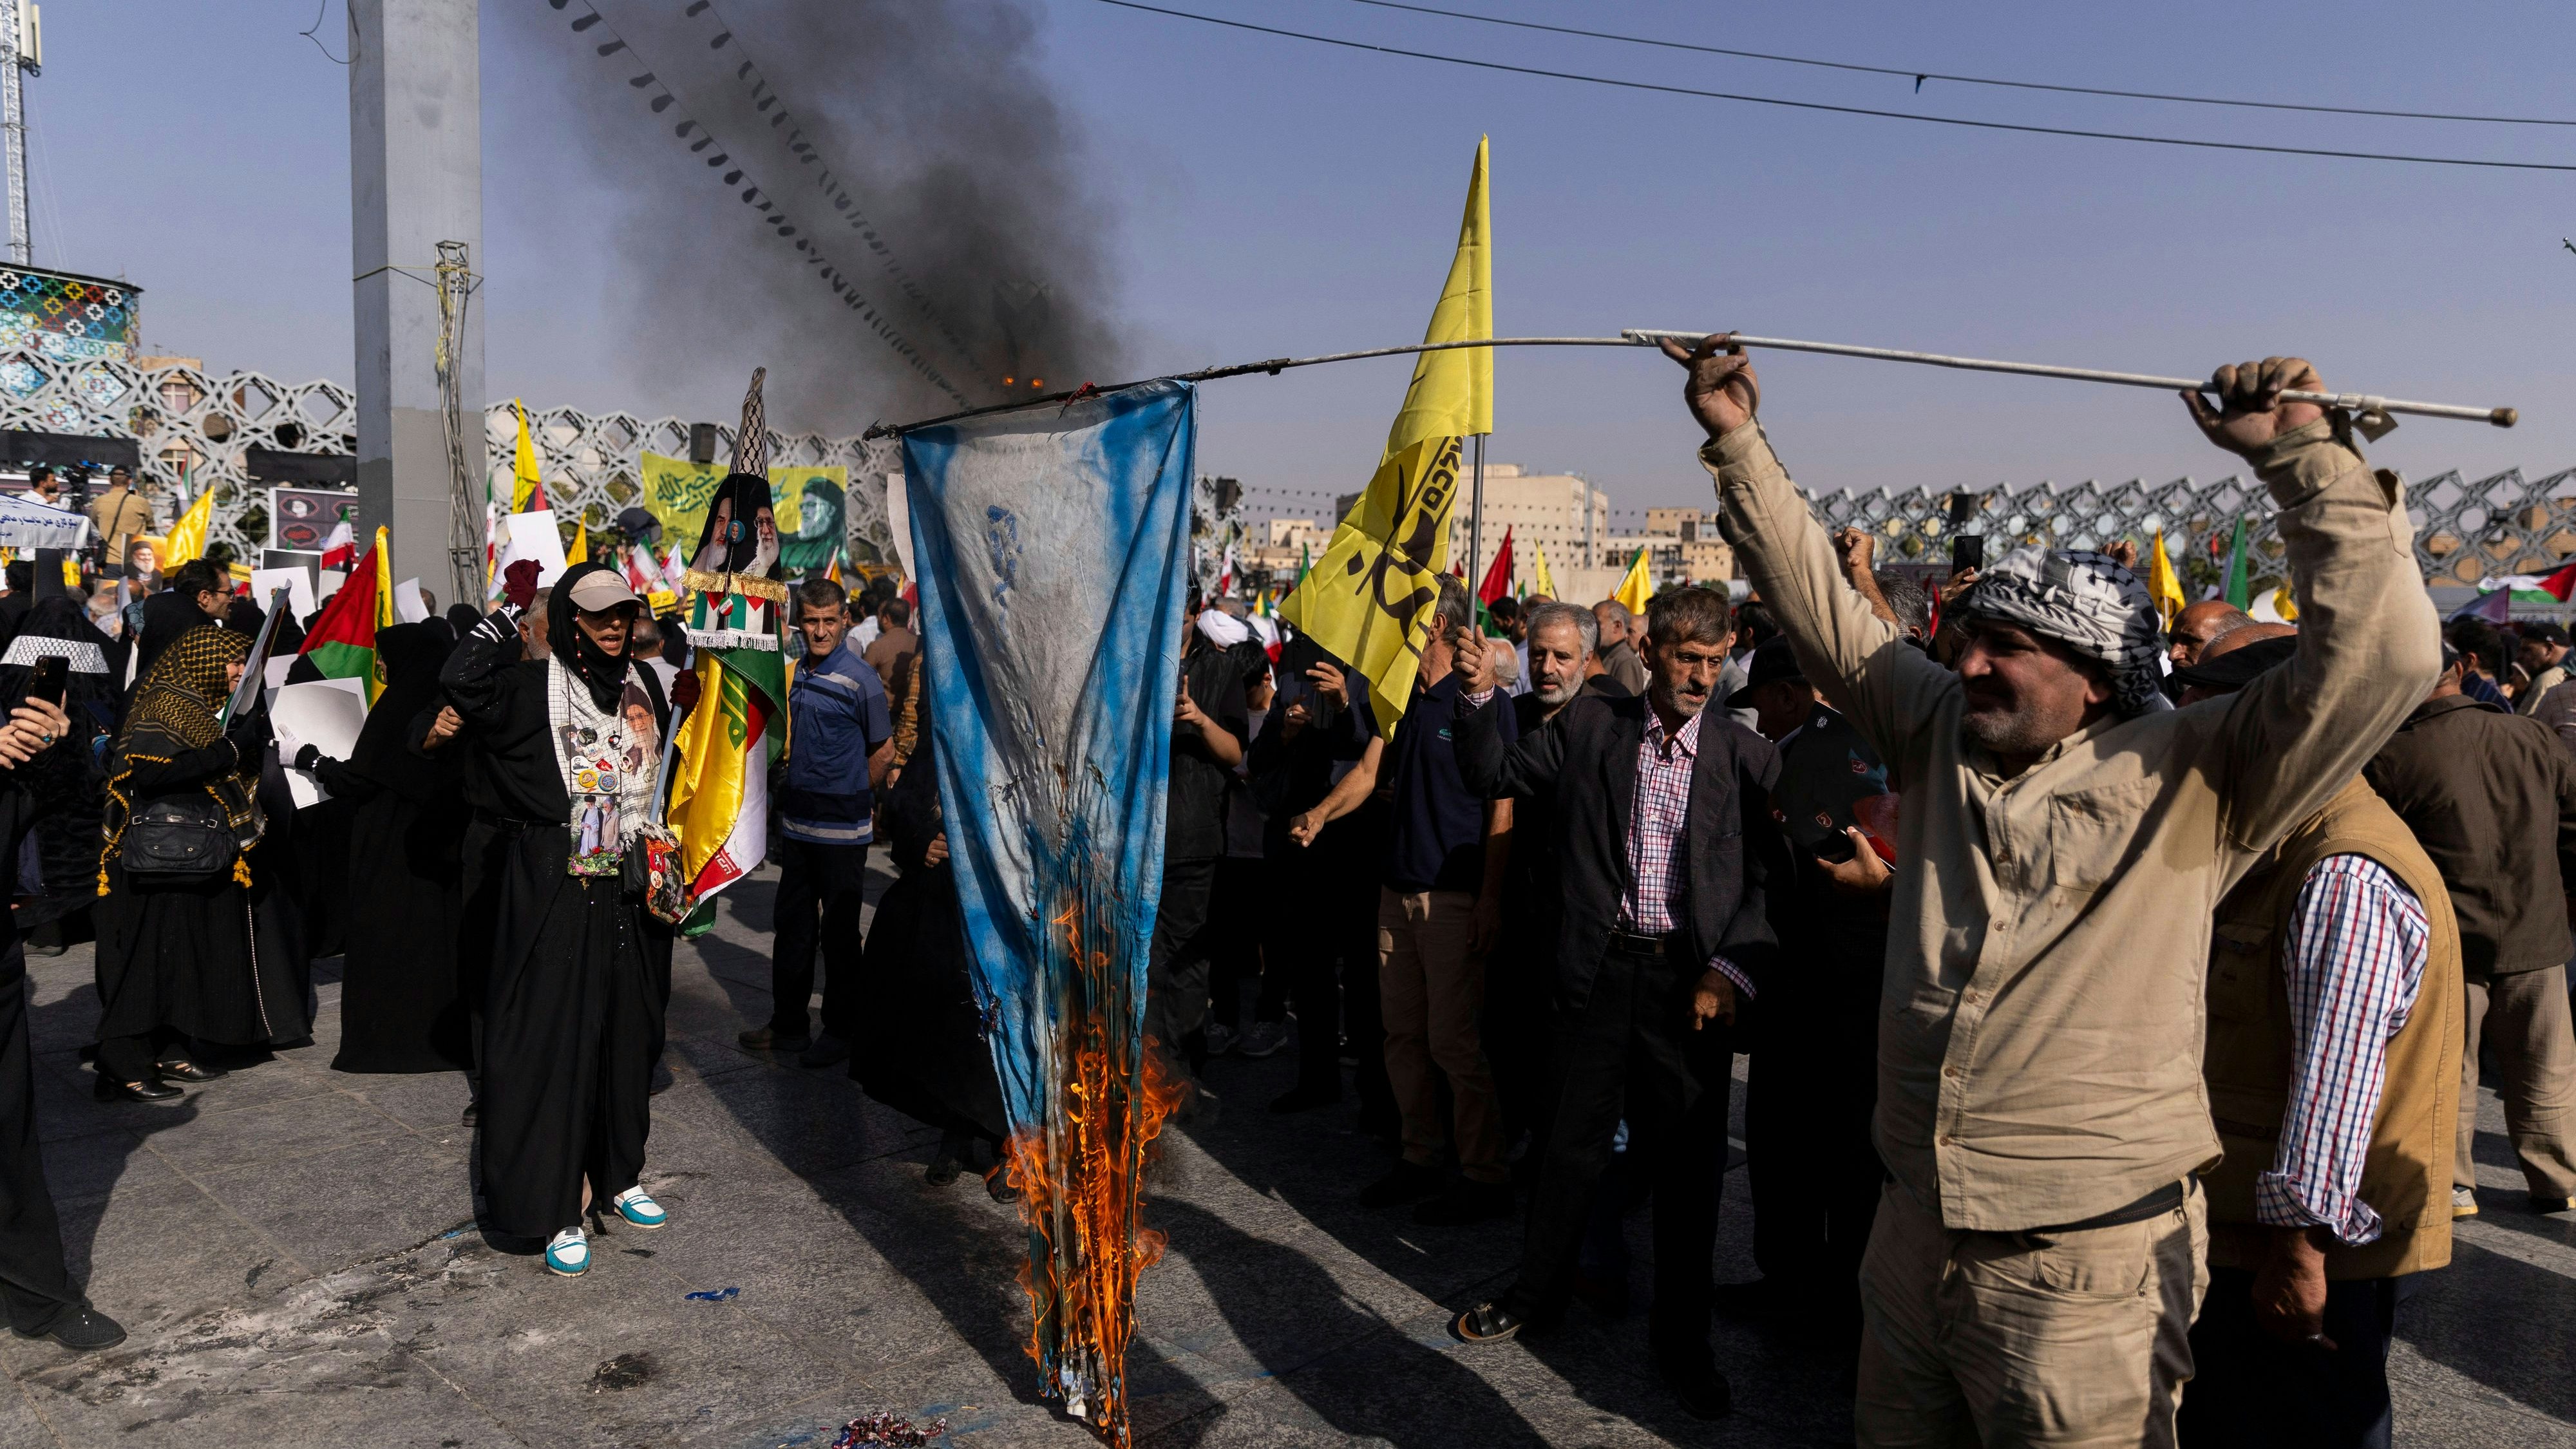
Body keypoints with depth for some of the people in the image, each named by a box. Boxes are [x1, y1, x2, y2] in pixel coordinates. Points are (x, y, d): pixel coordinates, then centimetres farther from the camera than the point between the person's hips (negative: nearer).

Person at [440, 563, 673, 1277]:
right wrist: (511, 610, -15)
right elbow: (459, 679, -24)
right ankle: (556, 1207, 6)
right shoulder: (533, 688, -5)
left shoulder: (644, 684, 11)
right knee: (553, 1038, -2)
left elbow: (665, 772, 28)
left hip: (629, 891, 5)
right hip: (553, 891, -5)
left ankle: (618, 1175, 30)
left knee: (627, 1030, 14)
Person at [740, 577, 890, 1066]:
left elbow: (881, 751, -2)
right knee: (793, 923, 14)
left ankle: (840, 1031, 16)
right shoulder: (795, 674, 6)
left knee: (840, 931, 4)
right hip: (797, 822, 6)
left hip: (842, 828, -6)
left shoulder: (861, 680, -12)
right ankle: (788, 1024, 26)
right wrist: (790, 796, 11)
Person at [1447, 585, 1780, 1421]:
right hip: (1602, 969, 1)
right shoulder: (1588, 729, 4)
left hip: (1693, 982, 0)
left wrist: (1732, 971, -11)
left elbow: (1771, 879, 0)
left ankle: (1680, 1342, 24)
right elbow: (1494, 775, 10)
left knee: (1689, 1164, 7)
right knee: (1573, 1142, 13)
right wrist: (1479, 696, -5)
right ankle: (1537, 1296, 34)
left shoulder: (1748, 758, 1)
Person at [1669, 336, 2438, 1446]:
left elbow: (2380, 657, -17)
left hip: (2085, 1260, -5)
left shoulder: (2186, 779, -8)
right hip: (1915, 1227, 5)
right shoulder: (1941, 735, 6)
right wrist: (1738, 444, 7)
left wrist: (2305, 456, -21)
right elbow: (1819, 606, 9)